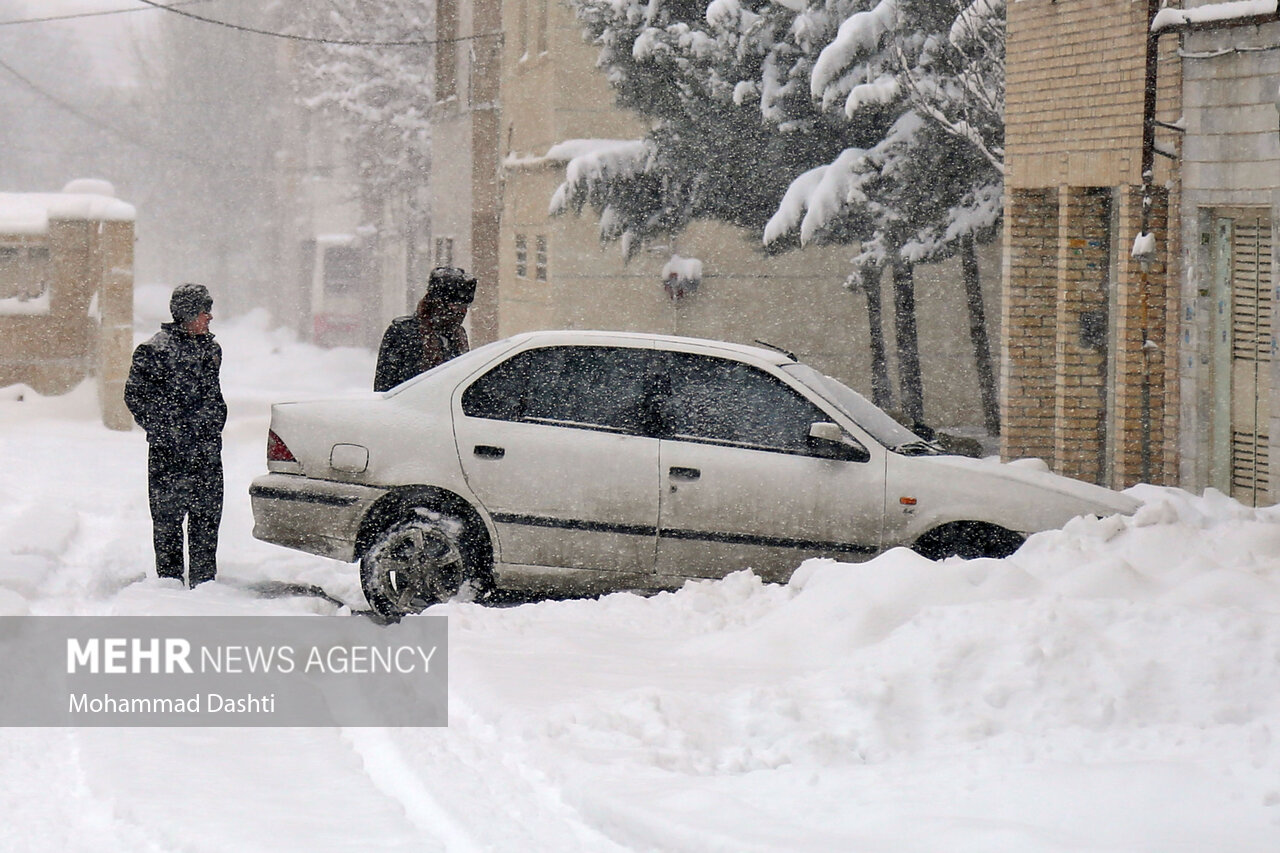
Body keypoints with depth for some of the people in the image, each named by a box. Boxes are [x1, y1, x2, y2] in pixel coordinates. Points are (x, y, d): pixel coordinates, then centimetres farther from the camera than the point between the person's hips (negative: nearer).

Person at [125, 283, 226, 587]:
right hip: (169, 455, -6)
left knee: (207, 519, 7)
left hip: (208, 452, 6)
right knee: (168, 519, 0)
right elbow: (135, 397, -7)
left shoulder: (211, 348, 13)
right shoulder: (153, 351, -7)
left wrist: (214, 428, 13)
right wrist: (164, 433, -11)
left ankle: (204, 582, 14)